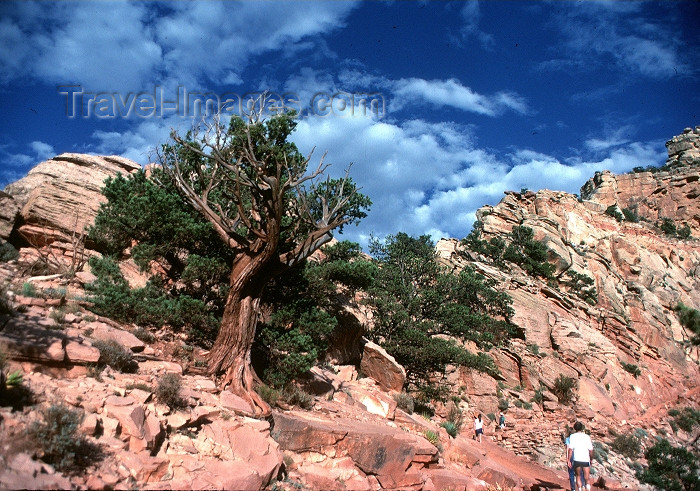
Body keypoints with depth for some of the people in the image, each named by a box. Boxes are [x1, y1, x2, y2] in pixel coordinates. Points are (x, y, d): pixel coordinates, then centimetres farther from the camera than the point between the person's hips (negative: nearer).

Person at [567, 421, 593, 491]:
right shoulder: (587, 436, 6)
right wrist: (591, 459, 22)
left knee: (578, 476, 17)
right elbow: (590, 450, 5)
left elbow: (570, 449, -7)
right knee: (587, 477, 7)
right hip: (586, 460, 1)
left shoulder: (572, 436, 2)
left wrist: (569, 460, -5)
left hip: (576, 460, -1)